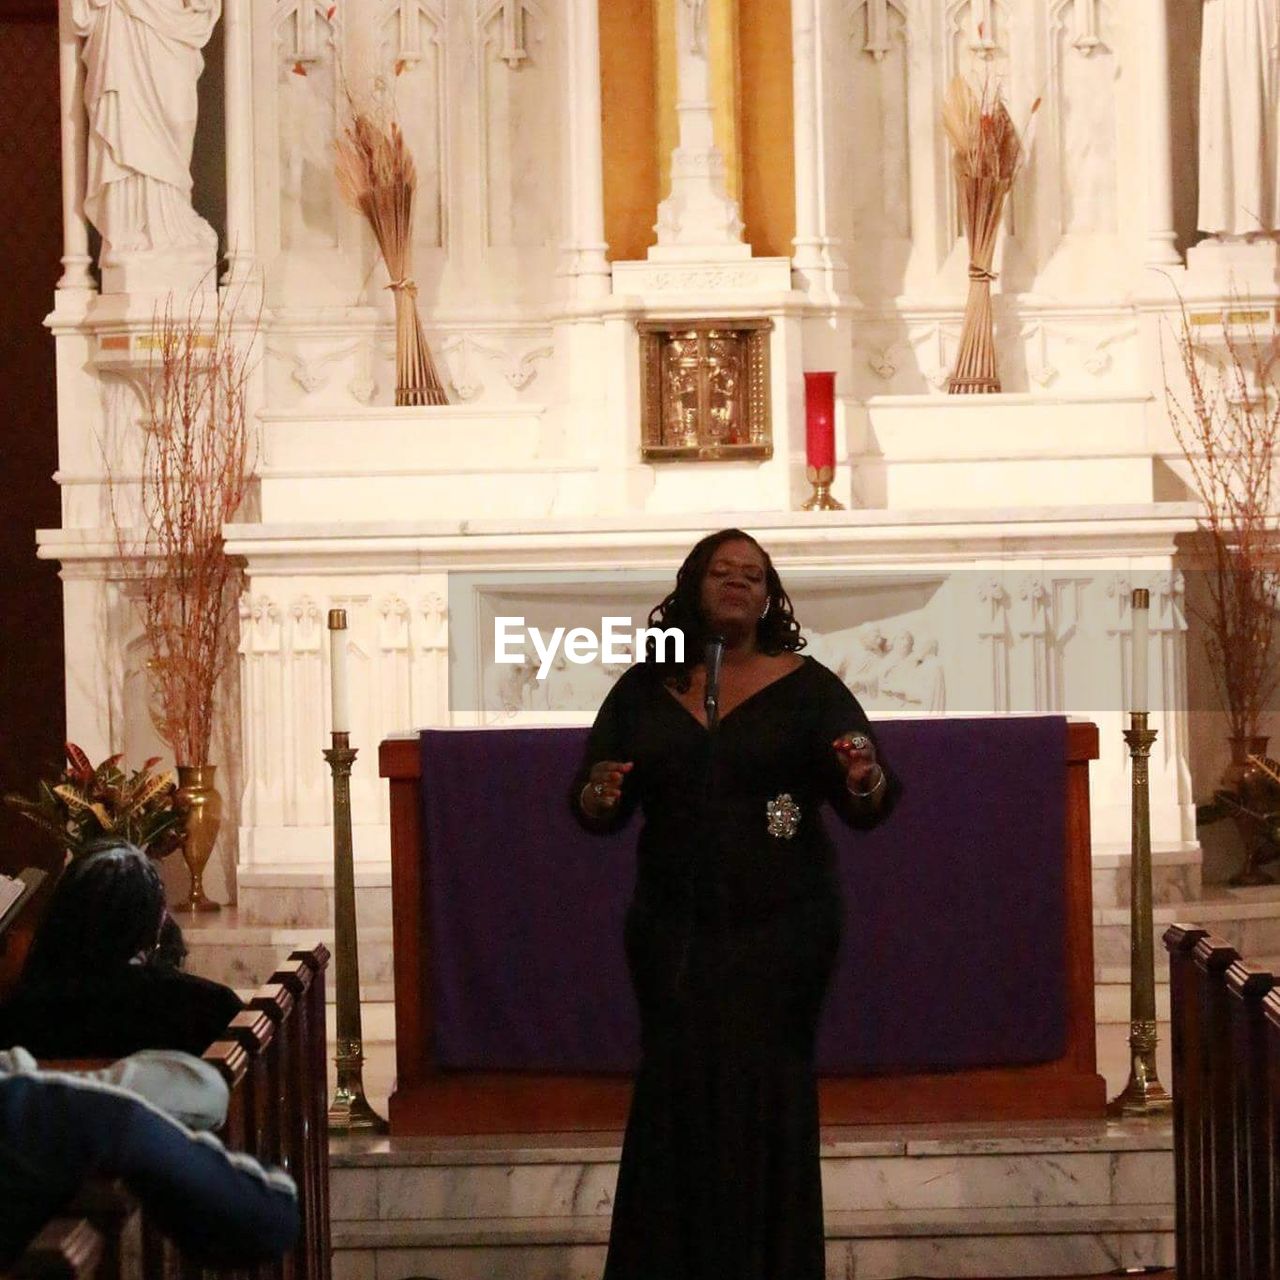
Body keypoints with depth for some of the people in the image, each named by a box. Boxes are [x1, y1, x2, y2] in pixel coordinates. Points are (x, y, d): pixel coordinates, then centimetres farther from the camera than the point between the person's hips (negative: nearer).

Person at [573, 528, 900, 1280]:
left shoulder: (805, 688, 1)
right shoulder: (644, 692, 8)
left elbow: (867, 807, -3)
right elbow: (592, 807, 8)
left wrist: (867, 782, -26)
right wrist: (599, 797, -15)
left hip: (780, 929, -2)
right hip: (675, 930, 2)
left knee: (767, 1099, -4)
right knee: (678, 1101, 0)